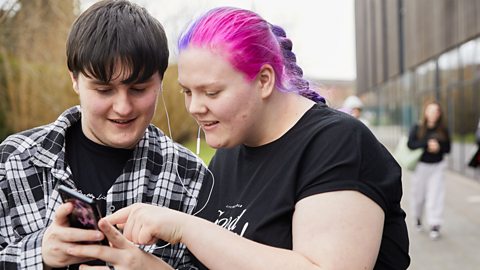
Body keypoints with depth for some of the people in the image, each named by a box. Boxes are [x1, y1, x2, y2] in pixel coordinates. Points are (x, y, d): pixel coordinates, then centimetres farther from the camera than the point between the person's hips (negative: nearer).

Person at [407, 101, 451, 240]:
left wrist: (438, 146, -18)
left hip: (437, 166, 1)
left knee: (436, 196, -7)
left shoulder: (443, 130, 2)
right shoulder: (417, 128, -3)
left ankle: (435, 225, -6)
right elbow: (410, 144, -14)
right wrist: (427, 144, -23)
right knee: (419, 195, 9)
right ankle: (417, 218, 34)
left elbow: (447, 148, 1)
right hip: (421, 165, 0)